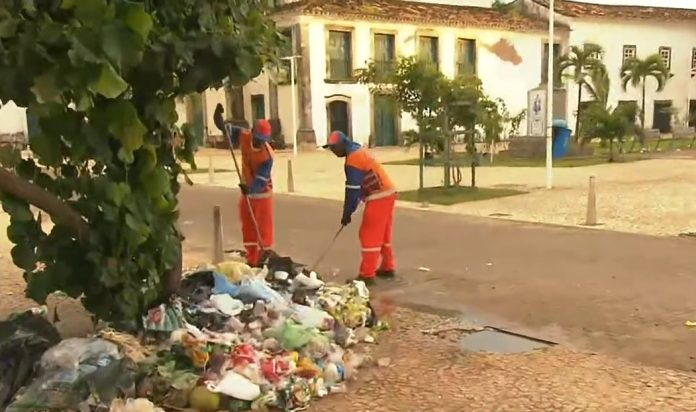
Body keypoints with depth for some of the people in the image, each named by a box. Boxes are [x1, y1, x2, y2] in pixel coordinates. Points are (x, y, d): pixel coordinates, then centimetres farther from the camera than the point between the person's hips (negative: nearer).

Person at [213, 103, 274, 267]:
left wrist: (250, 188, -47)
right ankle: (252, 261, 25)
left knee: (263, 228, -1)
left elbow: (261, 179, -30)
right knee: (248, 228, 13)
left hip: (262, 194, -6)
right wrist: (218, 116, -20)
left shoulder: (268, 155, -25)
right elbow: (226, 128, -1)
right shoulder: (244, 137, -11)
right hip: (246, 192, 6)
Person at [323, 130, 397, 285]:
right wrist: (351, 210, 14)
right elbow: (357, 186, 16)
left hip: (378, 197, -10)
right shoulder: (358, 151, 14)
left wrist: (347, 213, -9)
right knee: (382, 234, 18)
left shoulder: (353, 158, -17)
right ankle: (387, 268, 28)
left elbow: (352, 190, -17)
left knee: (369, 235, -6)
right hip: (386, 194, 10)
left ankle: (367, 275, -3)